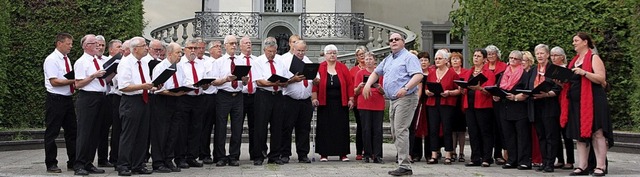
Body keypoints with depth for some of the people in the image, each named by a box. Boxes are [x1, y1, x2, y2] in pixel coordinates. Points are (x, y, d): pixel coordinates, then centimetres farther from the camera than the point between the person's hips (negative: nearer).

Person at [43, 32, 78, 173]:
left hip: (68, 99, 8)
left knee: (72, 131, 11)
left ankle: (73, 162, 19)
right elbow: (54, 82, -19)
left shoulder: (66, 59, 14)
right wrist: (73, 80, -20)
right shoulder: (51, 60, -11)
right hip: (55, 100, -8)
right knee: (52, 133, 1)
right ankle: (51, 164, 10)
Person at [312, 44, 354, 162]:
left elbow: (350, 84, 5)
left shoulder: (343, 68, 7)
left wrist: (350, 99, -1)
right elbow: (315, 84, -3)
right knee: (324, 128, 1)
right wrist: (314, 98, -12)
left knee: (342, 128, 3)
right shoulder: (319, 68, 2)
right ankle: (323, 154, 8)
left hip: (340, 104, 2)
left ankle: (343, 153, 10)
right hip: (324, 104, -1)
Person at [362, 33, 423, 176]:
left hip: (405, 99, -9)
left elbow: (419, 75, -17)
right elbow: (376, 72, 31)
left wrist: (405, 88, -29)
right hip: (393, 100, 9)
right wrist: (368, 84, 13)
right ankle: (403, 161, 14)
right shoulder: (388, 60, 21)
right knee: (395, 132, 9)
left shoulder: (409, 57, -5)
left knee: (400, 131, -15)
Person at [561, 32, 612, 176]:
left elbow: (601, 79, -13)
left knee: (596, 132, -5)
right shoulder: (574, 60, 19)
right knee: (579, 134, 6)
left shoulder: (594, 58, -2)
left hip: (592, 100, -7)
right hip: (575, 102, 7)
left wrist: (584, 73, -22)